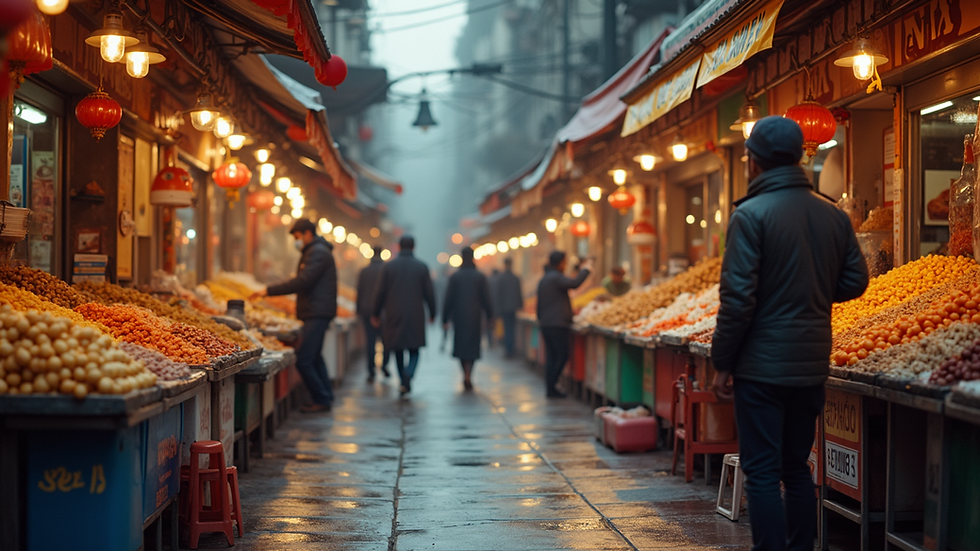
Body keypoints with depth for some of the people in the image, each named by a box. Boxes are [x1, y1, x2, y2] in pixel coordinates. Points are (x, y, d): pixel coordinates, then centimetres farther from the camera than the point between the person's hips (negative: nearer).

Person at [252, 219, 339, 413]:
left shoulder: (317, 253, -12)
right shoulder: (317, 251, 21)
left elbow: (302, 282, -22)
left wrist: (269, 291, -21)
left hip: (317, 315, -11)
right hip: (317, 314, 11)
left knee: (303, 360, -13)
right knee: (314, 357, 18)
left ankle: (322, 400, -8)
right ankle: (325, 397, 23)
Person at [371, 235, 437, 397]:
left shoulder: (389, 266, -2)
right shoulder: (422, 267, 0)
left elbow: (380, 292, -1)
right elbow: (429, 293, 2)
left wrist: (375, 313, 11)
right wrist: (432, 314, 14)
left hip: (394, 316, 0)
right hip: (416, 317, 0)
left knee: (398, 351, 13)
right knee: (414, 351, 5)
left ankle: (404, 383, 15)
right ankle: (408, 376, -22)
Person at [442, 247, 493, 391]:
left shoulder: (455, 277, -3)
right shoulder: (480, 277, -3)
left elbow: (448, 299, -3)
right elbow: (486, 299, -2)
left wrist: (445, 319, 2)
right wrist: (489, 315, 8)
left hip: (459, 317, 0)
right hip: (475, 317, 0)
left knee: (461, 345, 13)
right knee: (472, 346, 4)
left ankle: (466, 376, 14)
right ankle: (468, 376, -9)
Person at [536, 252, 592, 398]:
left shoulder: (543, 279, 18)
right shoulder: (556, 277, -12)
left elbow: (539, 304, 22)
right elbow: (574, 283, -28)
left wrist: (541, 320, 28)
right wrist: (585, 269, -15)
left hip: (545, 324, 9)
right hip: (558, 324, -9)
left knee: (551, 357, 9)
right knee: (563, 355, -5)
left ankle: (549, 388, 7)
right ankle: (551, 387, -7)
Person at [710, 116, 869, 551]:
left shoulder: (751, 214, -12)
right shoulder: (833, 216, 6)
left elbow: (738, 296, -16)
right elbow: (855, 281, 11)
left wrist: (723, 363, -8)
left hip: (762, 365, -6)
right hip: (812, 365, 6)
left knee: (762, 473, -1)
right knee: (796, 467, 17)